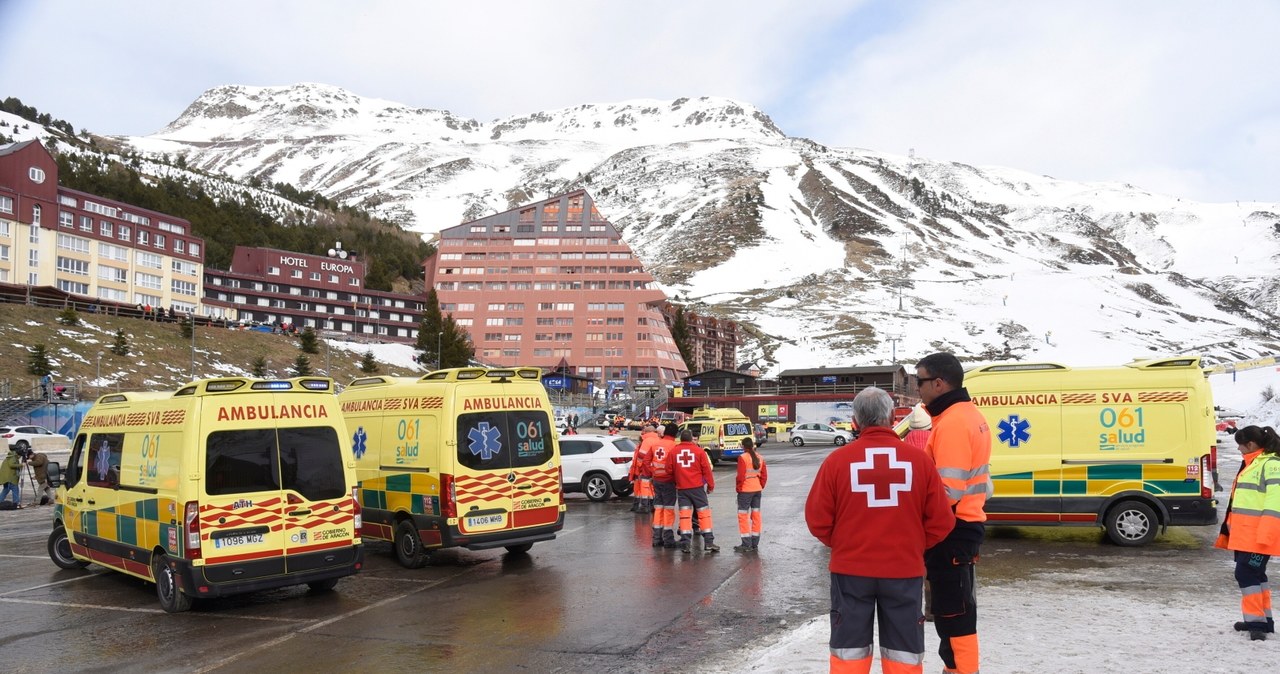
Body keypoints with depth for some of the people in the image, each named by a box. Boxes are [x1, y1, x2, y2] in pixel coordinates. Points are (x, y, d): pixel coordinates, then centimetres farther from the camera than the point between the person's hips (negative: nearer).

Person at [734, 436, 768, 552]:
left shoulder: (743, 458, -13)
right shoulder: (760, 457, 7)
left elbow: (741, 476, -16)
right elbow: (764, 475, 9)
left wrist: (738, 488, -4)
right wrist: (760, 486, 17)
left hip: (745, 490, -6)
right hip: (757, 490, 7)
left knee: (743, 516, 0)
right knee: (756, 515, 11)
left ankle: (746, 545, -2)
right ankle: (755, 544, 15)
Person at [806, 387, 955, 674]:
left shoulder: (837, 460, -8)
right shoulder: (919, 459, -5)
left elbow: (817, 519, -4)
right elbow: (941, 522, -2)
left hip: (850, 569, 0)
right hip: (904, 570, 1)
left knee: (849, 650, 13)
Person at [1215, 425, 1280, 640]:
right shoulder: (1250, 464, 17)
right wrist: (1230, 527, 24)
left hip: (1258, 535, -10)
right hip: (1244, 533, 10)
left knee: (1246, 574, -11)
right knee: (1254, 574, 14)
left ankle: (1257, 622, -7)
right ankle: (1263, 619, 23)